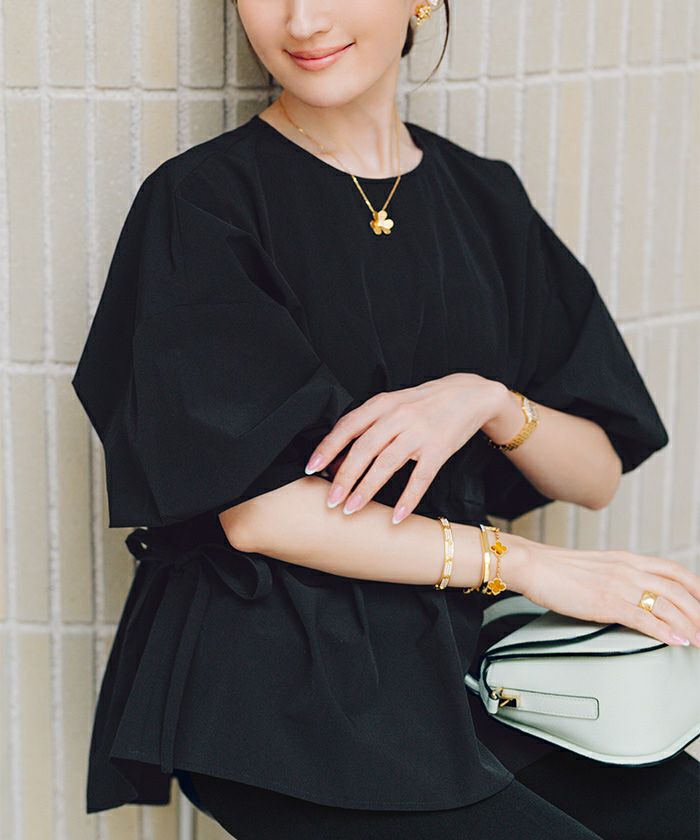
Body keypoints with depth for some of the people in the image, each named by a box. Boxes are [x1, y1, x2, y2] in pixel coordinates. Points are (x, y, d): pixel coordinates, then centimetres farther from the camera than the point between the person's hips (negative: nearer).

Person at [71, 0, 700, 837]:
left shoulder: (484, 199, 10)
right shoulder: (203, 200, -5)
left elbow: (597, 473, 9)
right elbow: (258, 509, -13)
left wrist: (488, 402, -13)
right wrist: (528, 564, -12)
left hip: (452, 653, 5)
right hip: (278, 684, -5)